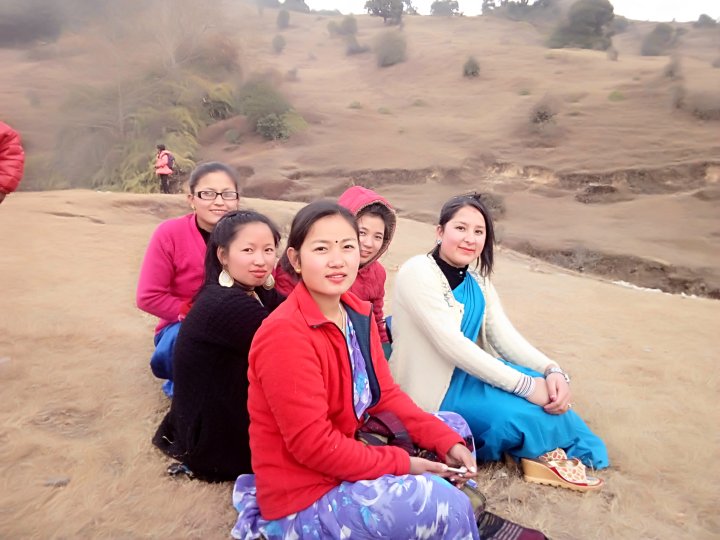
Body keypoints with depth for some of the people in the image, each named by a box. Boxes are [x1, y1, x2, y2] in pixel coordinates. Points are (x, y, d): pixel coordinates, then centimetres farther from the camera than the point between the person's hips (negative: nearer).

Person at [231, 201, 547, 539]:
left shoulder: (359, 313, 0)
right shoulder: (285, 335, -26)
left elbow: (386, 394, 4)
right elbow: (313, 445, -25)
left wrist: (447, 441, -7)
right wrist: (402, 466, -18)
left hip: (347, 454, 9)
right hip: (303, 498, -8)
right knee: (448, 507, -20)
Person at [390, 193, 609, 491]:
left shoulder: (478, 282, 5)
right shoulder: (418, 272, -20)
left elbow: (505, 335, -2)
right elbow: (450, 343, -28)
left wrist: (552, 370, -22)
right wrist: (524, 384, -29)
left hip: (465, 371, 8)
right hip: (431, 388, -7)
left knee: (548, 390, -12)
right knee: (520, 412, -21)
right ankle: (571, 453, 7)